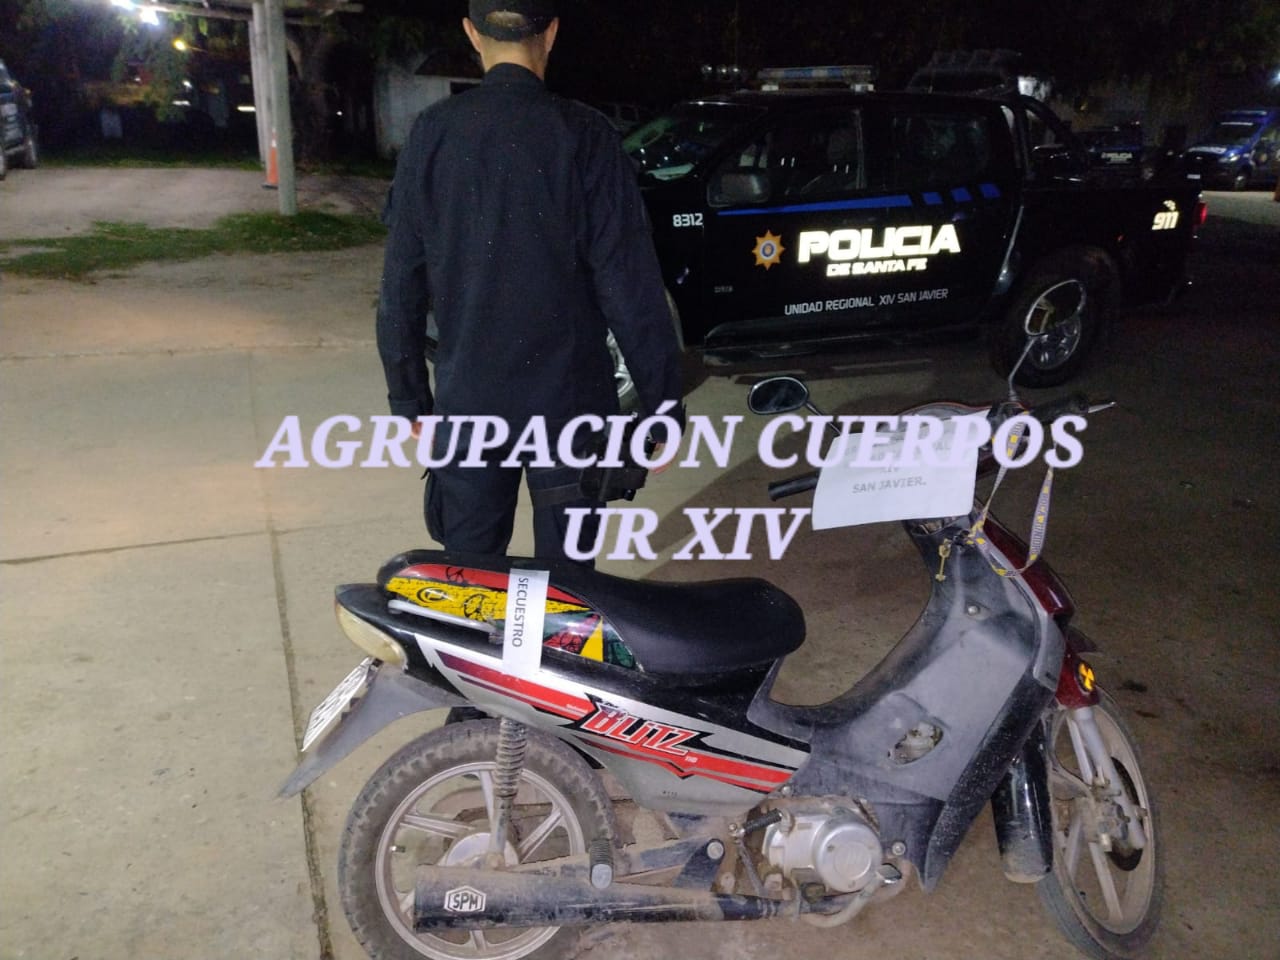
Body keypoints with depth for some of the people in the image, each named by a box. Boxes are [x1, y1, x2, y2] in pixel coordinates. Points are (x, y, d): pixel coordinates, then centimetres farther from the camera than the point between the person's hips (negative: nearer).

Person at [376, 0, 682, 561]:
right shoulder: (585, 136, -9)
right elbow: (632, 289, -11)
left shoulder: (432, 135, -1)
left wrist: (409, 400, 12)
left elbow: (401, 286, 2)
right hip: (568, 401, -2)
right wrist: (661, 406, -3)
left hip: (467, 403, 3)